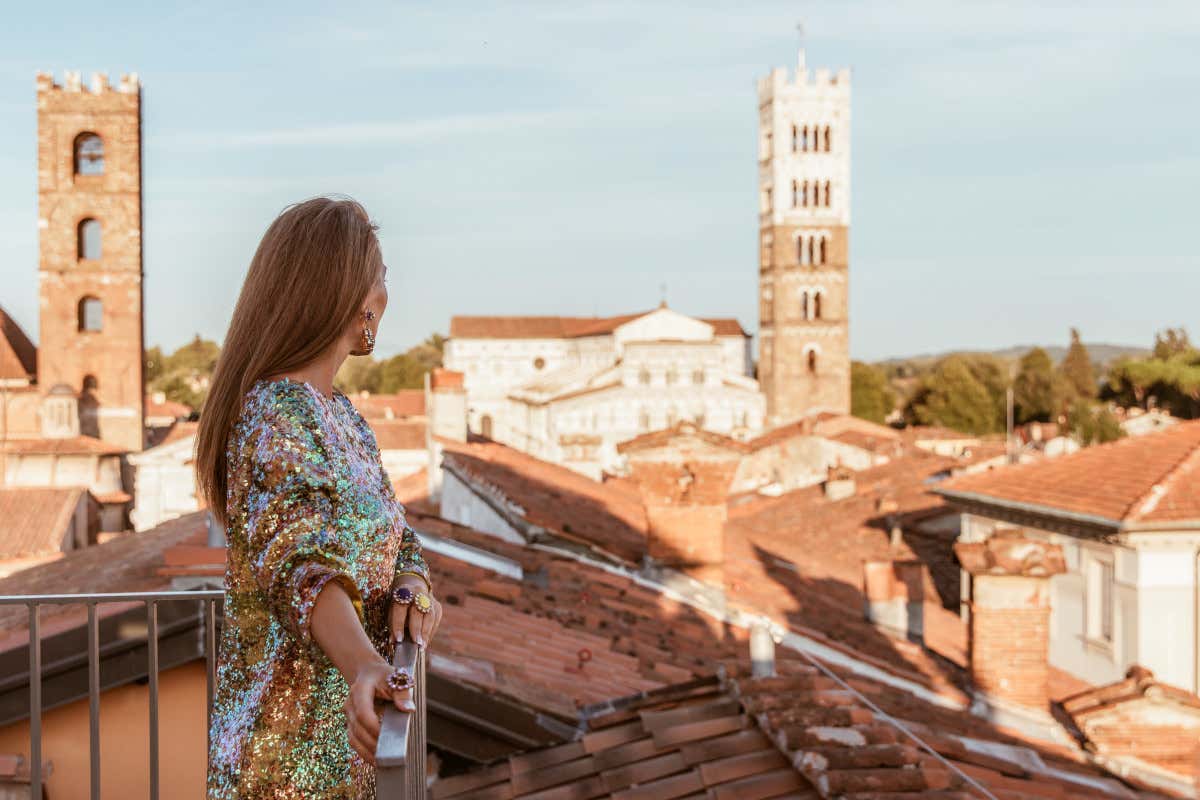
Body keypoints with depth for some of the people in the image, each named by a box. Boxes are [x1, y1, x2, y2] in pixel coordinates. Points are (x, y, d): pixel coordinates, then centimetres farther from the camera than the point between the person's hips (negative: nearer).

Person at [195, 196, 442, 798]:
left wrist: (413, 580, -17)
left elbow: (390, 532, 6)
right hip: (293, 731, -8)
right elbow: (297, 561, -34)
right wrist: (364, 665, -51)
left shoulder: (342, 412, 9)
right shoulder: (272, 416, -19)